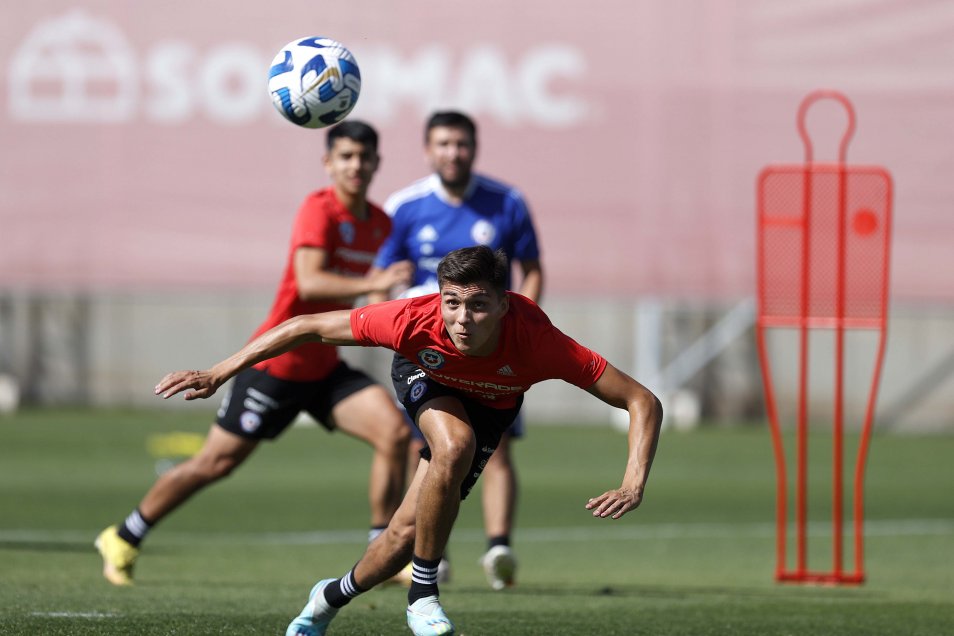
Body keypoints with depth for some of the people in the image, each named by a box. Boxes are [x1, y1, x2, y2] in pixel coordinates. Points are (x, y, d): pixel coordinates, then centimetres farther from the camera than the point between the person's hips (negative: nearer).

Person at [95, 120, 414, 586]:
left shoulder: (380, 224, 6)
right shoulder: (319, 210, -18)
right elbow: (309, 283, -34)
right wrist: (370, 284, -44)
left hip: (324, 368, 6)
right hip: (278, 362, -6)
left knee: (394, 431, -14)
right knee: (216, 462, 1)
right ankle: (123, 539, 19)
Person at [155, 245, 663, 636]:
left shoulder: (537, 342, -42)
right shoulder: (416, 321, -40)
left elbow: (643, 403, -38)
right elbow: (308, 328, -28)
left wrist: (633, 486, -50)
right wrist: (219, 373, -29)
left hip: (490, 404, 1)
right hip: (427, 381, -1)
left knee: (410, 530, -7)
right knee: (454, 445, -35)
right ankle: (423, 593, -15)